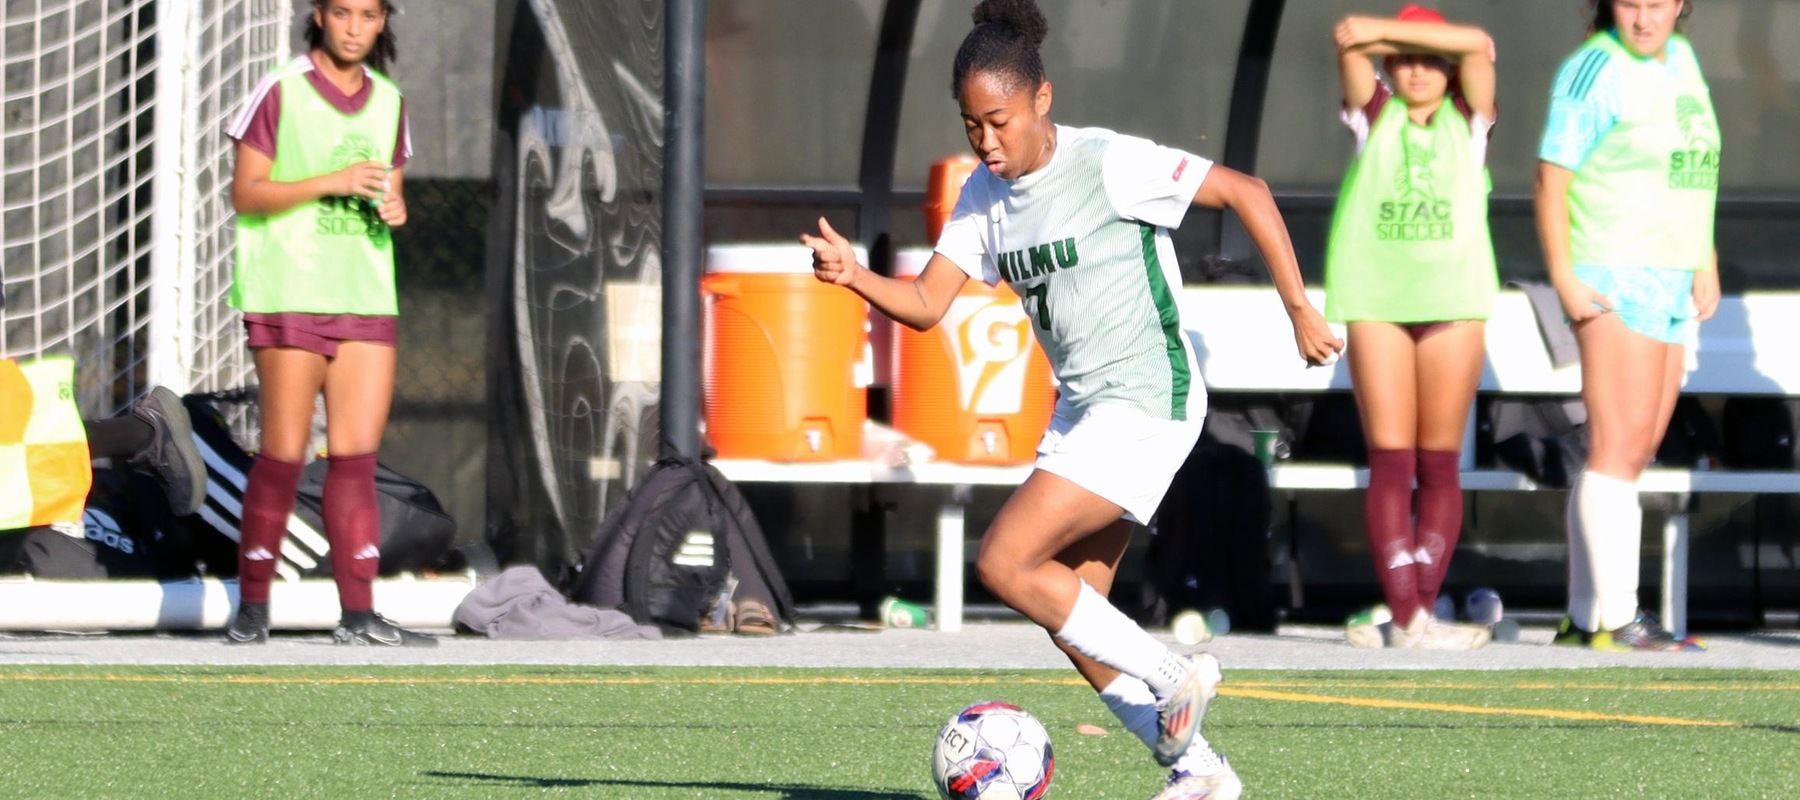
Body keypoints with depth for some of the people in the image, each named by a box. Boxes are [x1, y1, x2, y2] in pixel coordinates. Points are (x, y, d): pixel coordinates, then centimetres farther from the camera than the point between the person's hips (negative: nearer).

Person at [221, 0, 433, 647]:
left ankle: (359, 613, -1)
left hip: (366, 301, 5)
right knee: (284, 453, -4)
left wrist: (394, 209, -2)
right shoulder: (281, 93, -3)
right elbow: (245, 193, -6)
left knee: (356, 455, 0)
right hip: (289, 297, -5)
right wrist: (330, 183, -17)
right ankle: (252, 606, 6)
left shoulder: (388, 102, 12)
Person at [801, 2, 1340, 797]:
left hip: (1147, 403, -8)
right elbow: (926, 305, 3)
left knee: (1004, 563, -17)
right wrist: (854, 277, -17)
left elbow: (1245, 192, -12)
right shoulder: (986, 195, 6)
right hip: (1082, 408, 8)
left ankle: (1172, 677, -4)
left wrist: (1299, 310, -11)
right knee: (1072, 614, 7)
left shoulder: (1106, 164, -15)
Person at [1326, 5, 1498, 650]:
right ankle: (1405, 614, -13)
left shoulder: (1467, 120, 9)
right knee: (1390, 461, -7)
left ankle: (1417, 611, 0)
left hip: (1454, 300, 1)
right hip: (1376, 300, -1)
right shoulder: (1375, 115, 10)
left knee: (1439, 465, 0)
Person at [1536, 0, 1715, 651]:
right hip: (1613, 284, -9)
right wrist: (1563, 279, -20)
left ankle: (1584, 616, 12)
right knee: (1621, 449, -13)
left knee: (1624, 457, 9)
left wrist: (1707, 264, 15)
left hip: (1665, 289, 9)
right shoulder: (1596, 69, -11)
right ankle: (1617, 619, -16)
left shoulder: (1678, 60, 13)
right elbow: (1552, 177, -12)